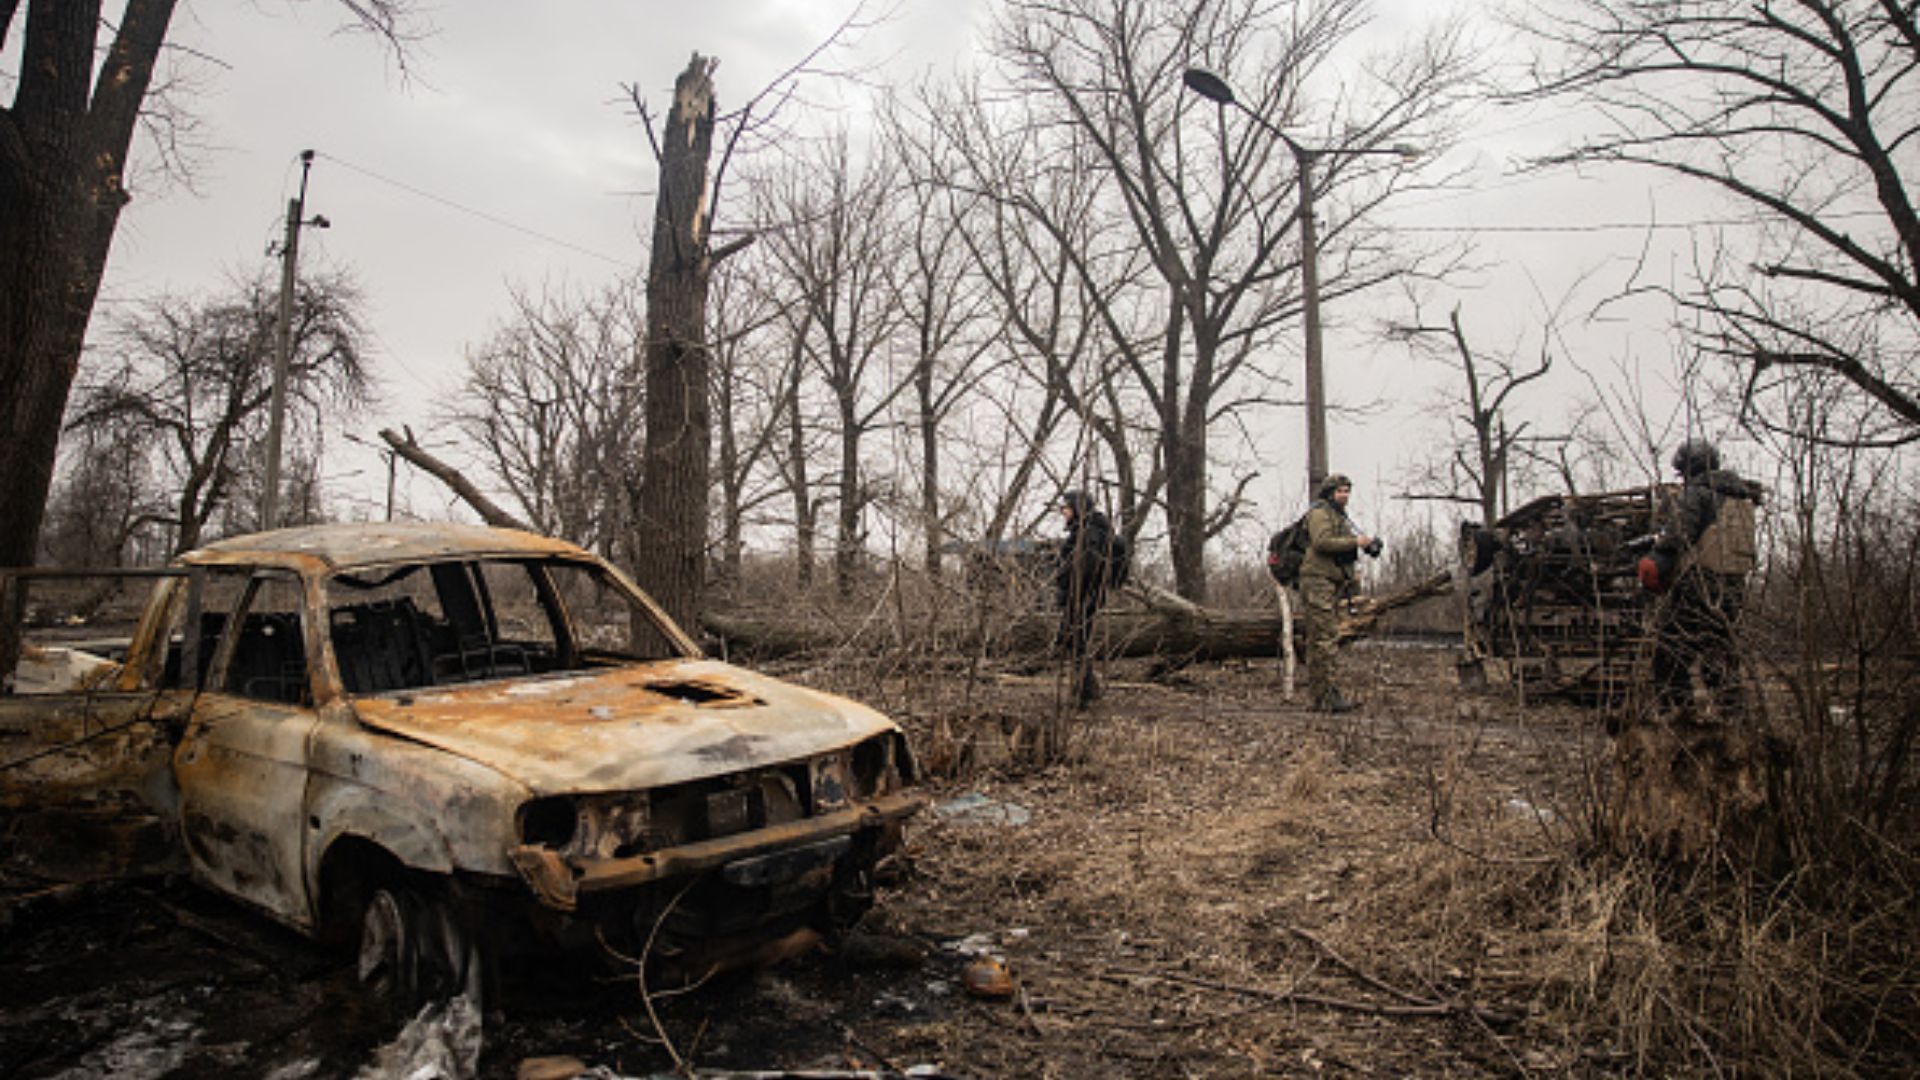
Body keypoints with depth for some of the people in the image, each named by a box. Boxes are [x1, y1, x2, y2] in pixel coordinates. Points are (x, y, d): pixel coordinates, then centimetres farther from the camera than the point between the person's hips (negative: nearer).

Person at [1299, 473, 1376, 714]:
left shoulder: (1340, 516, 25)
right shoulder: (1320, 513, -6)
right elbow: (1322, 542, -22)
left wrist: (1353, 572, 13)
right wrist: (1355, 542, -19)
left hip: (1334, 584, 10)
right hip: (1319, 582, -10)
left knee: (1319, 640, 10)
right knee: (1325, 639, -13)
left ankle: (1319, 695, 13)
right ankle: (1329, 696, -14)